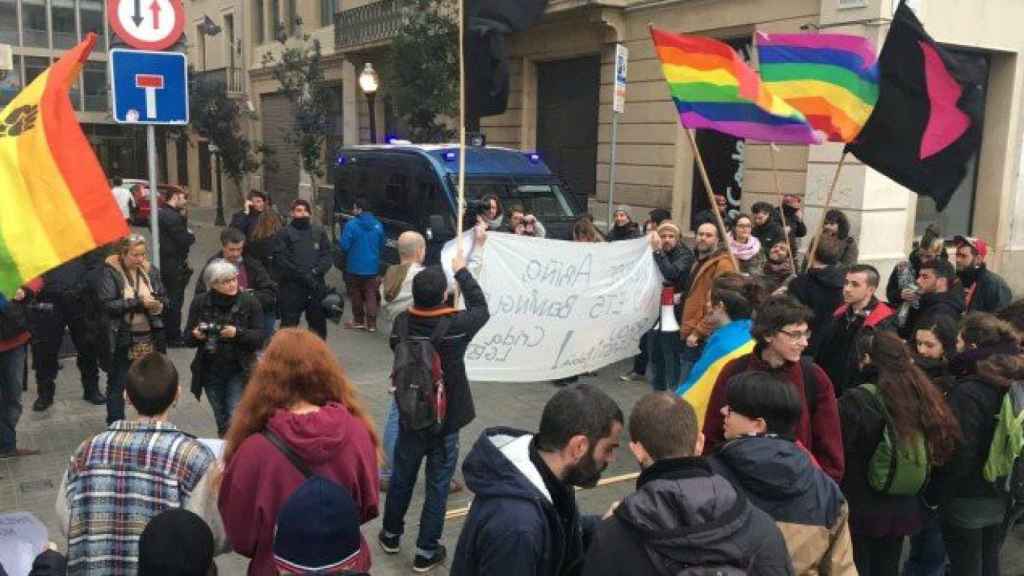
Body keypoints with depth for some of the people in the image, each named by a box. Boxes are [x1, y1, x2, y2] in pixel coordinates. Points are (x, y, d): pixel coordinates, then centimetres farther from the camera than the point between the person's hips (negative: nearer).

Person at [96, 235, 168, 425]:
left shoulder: (151, 271, 5)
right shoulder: (110, 273, -8)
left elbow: (164, 300, 8)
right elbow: (108, 303, -17)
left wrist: (158, 305, -15)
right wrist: (139, 302, -21)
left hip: (149, 338, 4)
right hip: (122, 339, -3)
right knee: (117, 384, 8)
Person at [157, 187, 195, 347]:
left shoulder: (161, 213, 12)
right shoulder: (172, 216, -20)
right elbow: (184, 240, -21)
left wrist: (183, 217, 2)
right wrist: (191, 236, 0)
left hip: (164, 263, 10)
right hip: (174, 266, -10)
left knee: (169, 299, 18)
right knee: (175, 300, -1)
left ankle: (167, 334, 28)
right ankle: (174, 337, 7)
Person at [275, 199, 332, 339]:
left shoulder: (319, 232, 12)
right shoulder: (285, 234, 0)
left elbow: (327, 256, 5)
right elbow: (280, 260, -9)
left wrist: (316, 272, -12)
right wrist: (302, 275, -15)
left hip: (316, 287, 4)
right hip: (292, 287, -4)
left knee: (319, 325, 14)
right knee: (288, 327, -1)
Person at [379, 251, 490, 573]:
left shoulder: (401, 323, -13)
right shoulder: (457, 325, -21)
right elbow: (481, 309, -1)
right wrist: (462, 272, 7)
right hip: (446, 422, -3)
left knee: (401, 478, 21)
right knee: (437, 487, 10)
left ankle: (391, 535, 41)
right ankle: (426, 552, 19)